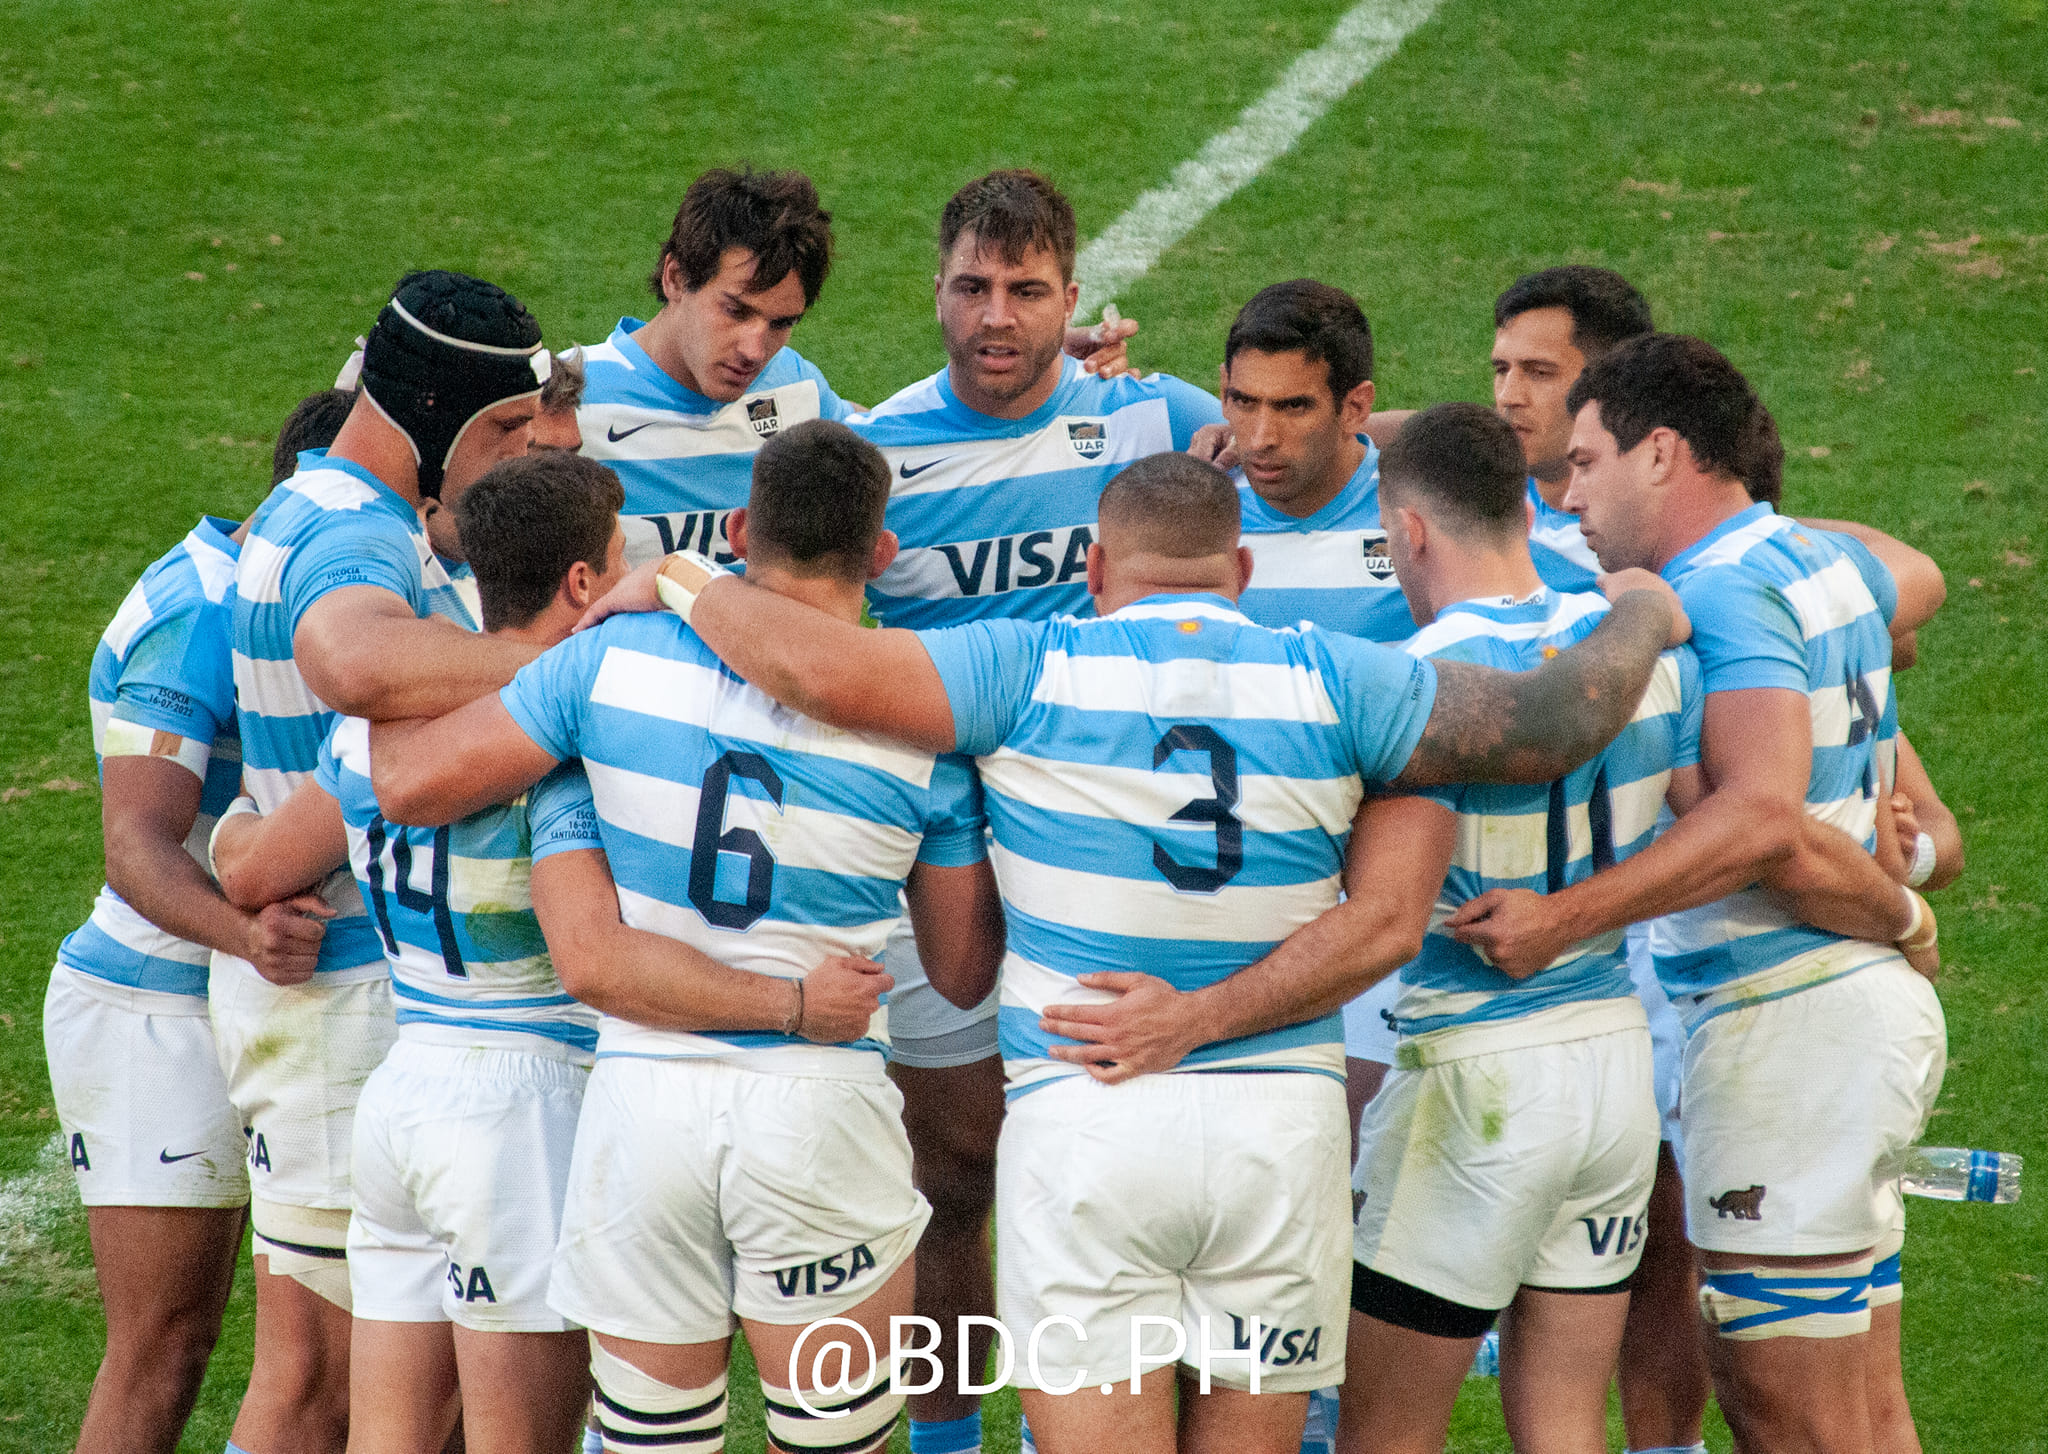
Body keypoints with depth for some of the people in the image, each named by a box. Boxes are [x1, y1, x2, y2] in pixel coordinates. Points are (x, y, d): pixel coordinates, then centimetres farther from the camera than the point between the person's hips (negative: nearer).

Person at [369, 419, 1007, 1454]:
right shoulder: (925, 728, -4)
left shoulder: (612, 660, -3)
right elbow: (964, 973, 6)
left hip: (642, 1103, 1)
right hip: (820, 1114, -1)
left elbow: (411, 785, 2)